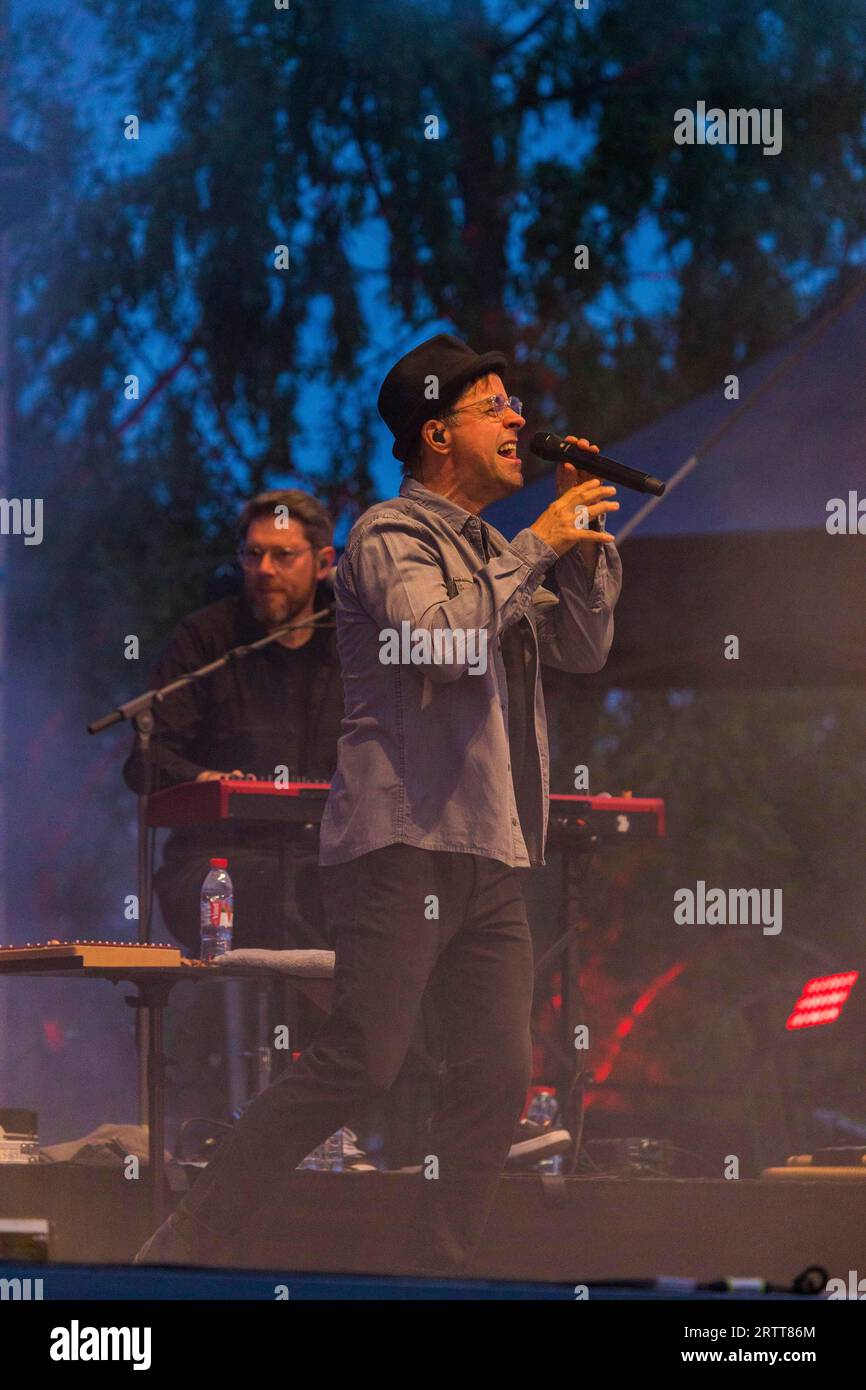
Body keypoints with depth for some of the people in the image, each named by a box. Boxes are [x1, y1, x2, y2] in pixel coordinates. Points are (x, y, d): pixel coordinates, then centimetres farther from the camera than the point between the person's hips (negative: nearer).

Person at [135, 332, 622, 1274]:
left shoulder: (489, 552, 22)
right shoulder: (391, 535, -3)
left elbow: (582, 649, 19)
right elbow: (439, 636, -20)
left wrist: (585, 538, 7)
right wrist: (539, 545, -12)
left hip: (489, 858, 8)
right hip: (403, 842, -8)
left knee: (498, 1073, 1)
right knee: (361, 1061, -13)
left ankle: (436, 1268, 8)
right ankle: (193, 1246, -8)